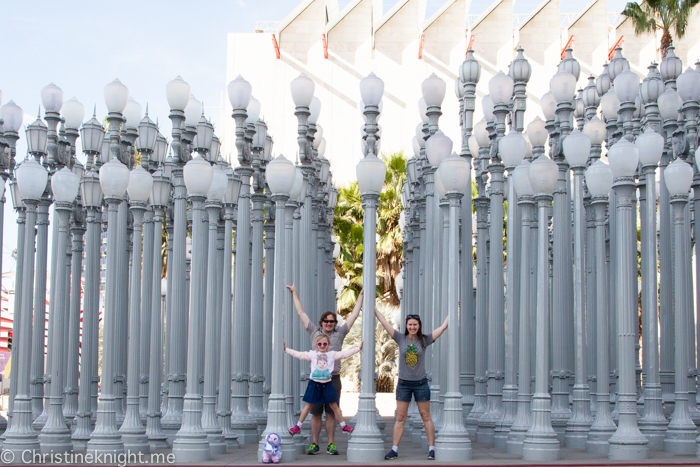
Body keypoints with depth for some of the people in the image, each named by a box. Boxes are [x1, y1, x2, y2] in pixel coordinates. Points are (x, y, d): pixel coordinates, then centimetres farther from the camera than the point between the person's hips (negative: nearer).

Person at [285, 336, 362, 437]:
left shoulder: (332, 354, 4)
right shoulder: (312, 354, 3)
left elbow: (346, 353, 4)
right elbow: (298, 354, 3)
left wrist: (358, 348, 1)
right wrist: (286, 349, 0)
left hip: (326, 384, 0)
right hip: (314, 384, 0)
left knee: (334, 406, 4)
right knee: (308, 406, 6)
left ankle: (343, 425, 14)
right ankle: (298, 426, 17)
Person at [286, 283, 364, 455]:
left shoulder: (339, 334, 10)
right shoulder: (314, 332, 10)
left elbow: (354, 315, 14)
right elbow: (301, 313, 15)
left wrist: (361, 295, 15)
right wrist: (294, 293, 18)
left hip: (333, 378, 0)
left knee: (331, 413, 3)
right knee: (316, 413, 2)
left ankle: (331, 444, 9)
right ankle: (314, 444, 9)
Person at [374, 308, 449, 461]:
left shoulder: (424, 340, -1)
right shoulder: (401, 339, 1)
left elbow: (443, 326, 1)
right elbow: (384, 322, 1)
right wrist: (372, 307, 2)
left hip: (421, 383, -1)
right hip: (403, 383, 1)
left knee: (426, 417, 4)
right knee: (400, 418, 4)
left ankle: (431, 449, 8)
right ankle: (394, 449, 8)